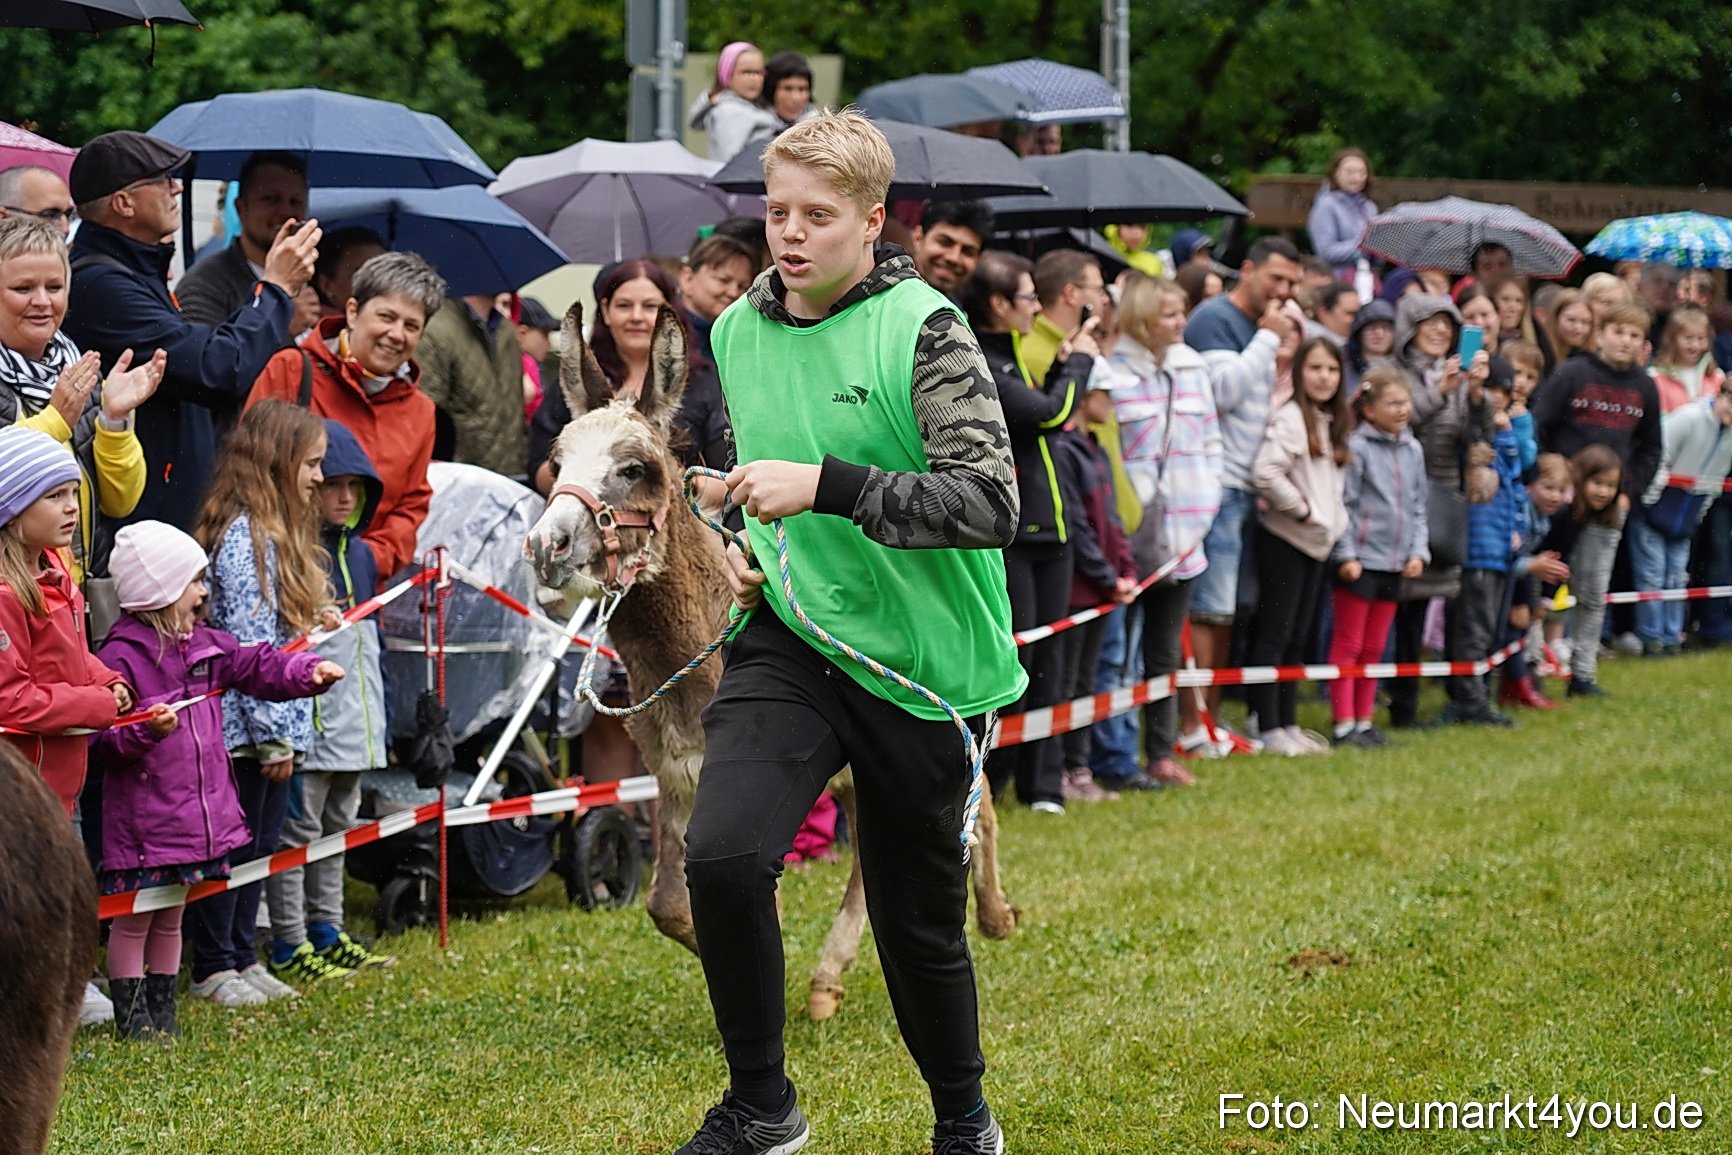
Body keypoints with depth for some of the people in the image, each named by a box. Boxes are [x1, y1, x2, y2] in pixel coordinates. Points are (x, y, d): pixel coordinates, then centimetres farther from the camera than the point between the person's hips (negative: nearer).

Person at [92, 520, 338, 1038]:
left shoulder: (204, 645, 9)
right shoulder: (120, 656, -15)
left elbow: (257, 666, 18)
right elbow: (100, 737, -18)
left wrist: (308, 671, 4)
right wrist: (144, 730, -33)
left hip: (198, 810, 8)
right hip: (141, 816, -8)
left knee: (170, 918, 17)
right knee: (134, 919, 1)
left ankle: (161, 1010, 26)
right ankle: (130, 1013, 10)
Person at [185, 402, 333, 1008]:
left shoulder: (276, 533, 15)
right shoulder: (244, 537, -17)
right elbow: (249, 645, -20)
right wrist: (272, 734, -19)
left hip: (275, 725, 9)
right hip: (241, 726, -9)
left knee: (260, 844, 15)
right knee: (231, 845, 0)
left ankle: (242, 957, 23)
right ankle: (212, 969, 8)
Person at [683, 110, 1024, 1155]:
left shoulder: (923, 331, -12)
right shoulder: (738, 331, 7)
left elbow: (991, 503, -22)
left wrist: (826, 485, -27)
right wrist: (739, 540, 8)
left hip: (917, 657, -4)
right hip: (786, 639, 4)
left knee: (919, 920, 8)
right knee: (722, 856, -20)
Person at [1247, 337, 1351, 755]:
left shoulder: (1331, 423, 13)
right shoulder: (1290, 418, -14)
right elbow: (1266, 473, -26)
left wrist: (1334, 519, 7)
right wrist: (1302, 510, -16)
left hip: (1316, 543, 9)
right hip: (1285, 541, -9)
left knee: (1297, 638, 12)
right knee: (1274, 635, -4)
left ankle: (1289, 725, 18)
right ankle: (1269, 729, -2)